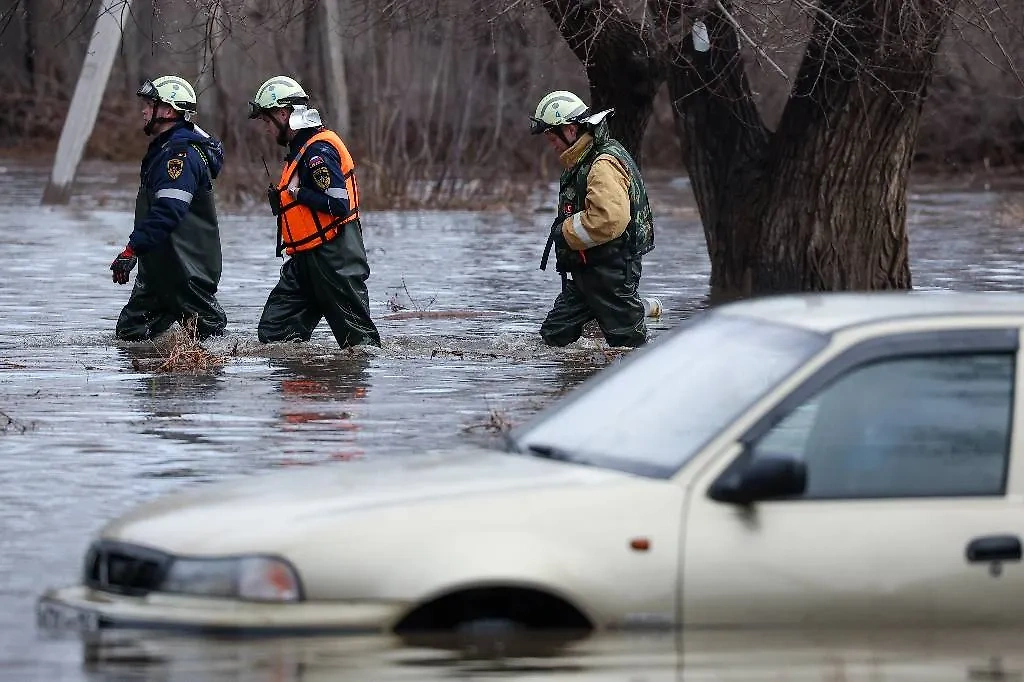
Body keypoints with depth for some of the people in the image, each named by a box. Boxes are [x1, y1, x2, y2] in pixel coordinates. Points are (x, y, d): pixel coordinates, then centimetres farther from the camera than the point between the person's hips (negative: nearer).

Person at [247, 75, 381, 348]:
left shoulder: (318, 150, -15)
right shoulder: (300, 148, 18)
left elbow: (338, 203, -23)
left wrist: (297, 193, -14)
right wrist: (282, 195, 10)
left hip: (334, 259, -11)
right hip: (308, 259, 11)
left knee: (358, 336, -4)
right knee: (273, 332, 4)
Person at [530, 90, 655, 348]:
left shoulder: (604, 165, -19)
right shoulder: (580, 162, 16)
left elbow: (609, 219, -32)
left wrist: (566, 233, -18)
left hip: (611, 271, -11)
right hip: (585, 271, 11)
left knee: (628, 341, -6)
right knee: (553, 336, 6)